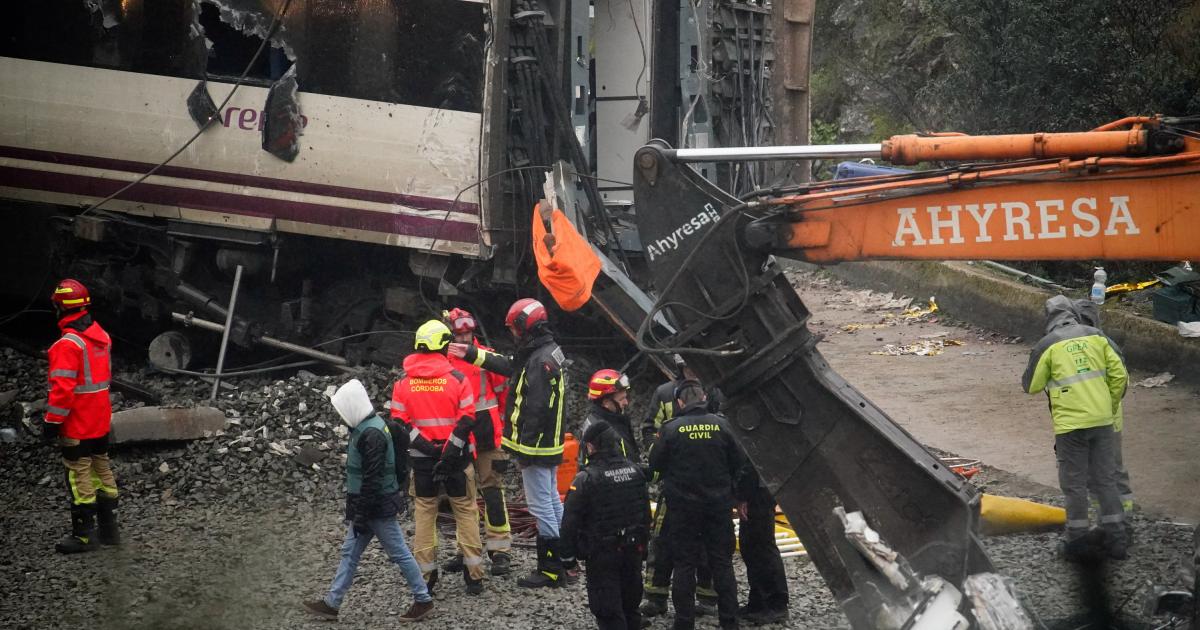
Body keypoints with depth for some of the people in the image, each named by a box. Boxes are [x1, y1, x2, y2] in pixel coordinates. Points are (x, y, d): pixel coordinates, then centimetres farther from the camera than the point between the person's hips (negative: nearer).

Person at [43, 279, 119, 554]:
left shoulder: (68, 344, -21)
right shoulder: (101, 336, 6)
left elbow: (63, 388, -23)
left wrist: (51, 422, -16)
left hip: (77, 426, -8)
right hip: (101, 422, 8)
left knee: (79, 475, -2)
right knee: (102, 469, 16)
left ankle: (84, 534, 1)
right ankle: (109, 527, 23)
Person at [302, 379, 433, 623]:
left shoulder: (371, 434, -22)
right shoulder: (366, 427, 10)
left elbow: (372, 480, -25)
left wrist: (361, 515, -22)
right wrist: (355, 511, 23)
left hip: (378, 508, -10)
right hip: (370, 506, 10)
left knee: (399, 553, 1)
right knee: (349, 552, 11)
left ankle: (423, 600, 11)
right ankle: (331, 604, 16)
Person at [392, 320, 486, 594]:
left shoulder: (404, 382, -1)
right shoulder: (457, 378, -8)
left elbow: (399, 422, -5)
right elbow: (467, 420, -13)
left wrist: (422, 445, -9)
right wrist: (451, 451, -13)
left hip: (421, 458, 2)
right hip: (456, 457, -2)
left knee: (424, 512, 12)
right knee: (465, 511, 8)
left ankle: (426, 574, 12)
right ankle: (474, 574, 6)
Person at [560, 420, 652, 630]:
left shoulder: (586, 479, -17)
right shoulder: (635, 471, 3)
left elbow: (570, 521, -15)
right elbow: (646, 513, 13)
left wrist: (568, 556, -6)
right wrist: (642, 546, 23)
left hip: (602, 555, -6)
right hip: (633, 551, 6)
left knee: (608, 612, -1)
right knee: (630, 606, 18)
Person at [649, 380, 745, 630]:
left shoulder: (671, 429, -10)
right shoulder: (721, 425, -5)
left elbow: (655, 464, -4)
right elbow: (738, 461, 2)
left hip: (682, 506, -2)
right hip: (719, 504, 2)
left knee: (684, 564, 6)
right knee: (722, 562, 10)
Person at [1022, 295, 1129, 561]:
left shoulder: (1047, 345, -6)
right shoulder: (1096, 337, 4)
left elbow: (1031, 386, 1)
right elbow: (1119, 374, 4)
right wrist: (1112, 406, 17)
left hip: (1071, 423, -4)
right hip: (1102, 420, 4)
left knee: (1074, 483, 6)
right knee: (1105, 479, 12)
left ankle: (1079, 541, 11)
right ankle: (1116, 540, 12)